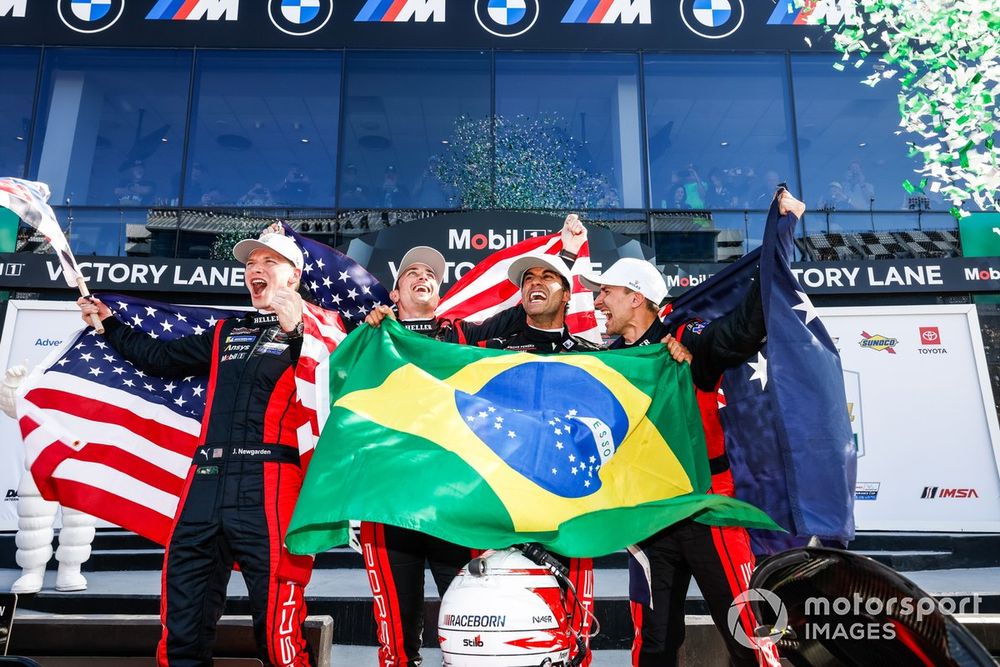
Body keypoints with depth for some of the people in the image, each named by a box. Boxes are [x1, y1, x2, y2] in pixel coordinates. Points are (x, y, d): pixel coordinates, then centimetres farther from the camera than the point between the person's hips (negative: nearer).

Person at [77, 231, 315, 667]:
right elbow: (162, 358, 34)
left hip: (268, 485, -6)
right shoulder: (227, 333, 25)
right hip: (208, 482, 7)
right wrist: (109, 324, 34)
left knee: (277, 632, -8)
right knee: (183, 626, 12)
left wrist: (297, 332, -26)